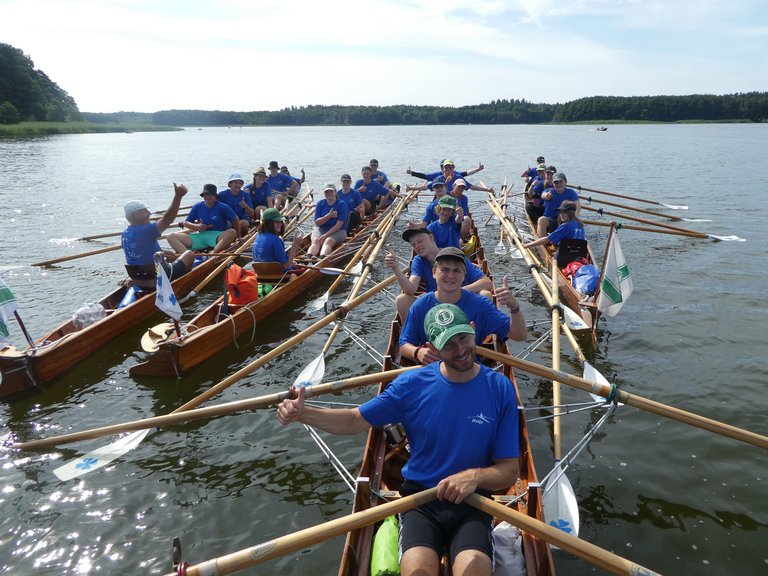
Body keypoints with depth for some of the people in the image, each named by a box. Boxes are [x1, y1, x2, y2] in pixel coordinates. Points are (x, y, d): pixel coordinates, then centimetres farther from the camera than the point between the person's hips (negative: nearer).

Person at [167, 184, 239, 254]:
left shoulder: (223, 207, 0)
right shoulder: (197, 207, 10)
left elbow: (235, 219, 10)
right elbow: (186, 223, 12)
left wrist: (238, 236, 14)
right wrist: (196, 226, -9)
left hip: (218, 237, -3)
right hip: (200, 236, 4)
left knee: (232, 232, -37)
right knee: (172, 237, -12)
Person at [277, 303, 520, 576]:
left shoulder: (500, 389, -5)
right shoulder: (412, 384, -4)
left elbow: (510, 471, -2)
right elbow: (355, 420, 3)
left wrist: (475, 476, -24)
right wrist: (302, 413, -12)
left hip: (471, 502, 0)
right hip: (420, 496, 1)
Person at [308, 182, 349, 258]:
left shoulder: (342, 204, -4)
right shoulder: (320, 204, 7)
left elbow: (339, 225, -13)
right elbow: (317, 223, 0)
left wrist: (325, 235, -22)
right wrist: (329, 216, -16)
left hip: (338, 231, -3)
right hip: (321, 229, 3)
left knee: (328, 241, -34)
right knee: (316, 241, -29)